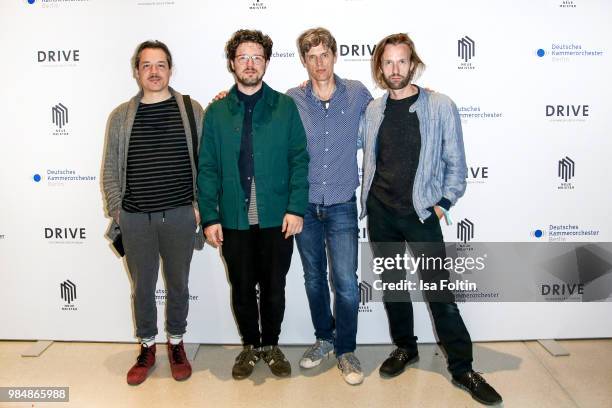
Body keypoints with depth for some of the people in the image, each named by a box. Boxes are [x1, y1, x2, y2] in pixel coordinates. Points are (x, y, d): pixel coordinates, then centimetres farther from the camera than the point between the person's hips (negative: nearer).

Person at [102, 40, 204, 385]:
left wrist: (201, 205, -3)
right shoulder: (121, 116, 4)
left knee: (178, 284, 13)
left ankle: (176, 343, 33)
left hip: (180, 215, -1)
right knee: (142, 286, 13)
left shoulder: (191, 109, 0)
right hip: (135, 218, 1)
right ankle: (147, 348, 33)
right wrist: (116, 210, 2)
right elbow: (111, 168, 8)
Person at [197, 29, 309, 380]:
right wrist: (209, 216, -4)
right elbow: (208, 167, 2)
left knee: (274, 288, 12)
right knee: (242, 289, 14)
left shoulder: (285, 107, 0)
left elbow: (299, 159, -2)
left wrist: (296, 208, -10)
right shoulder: (217, 111, 4)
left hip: (277, 218, -1)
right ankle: (250, 345, 35)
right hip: (234, 220, 1)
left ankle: (271, 344, 34)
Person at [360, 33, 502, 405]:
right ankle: (405, 348, 31)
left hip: (421, 212, -4)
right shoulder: (374, 109, 6)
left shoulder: (440, 106, -5)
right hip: (380, 211, 4)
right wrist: (368, 198, 7)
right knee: (392, 284, 13)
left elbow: (456, 163, -3)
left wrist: (443, 203, -8)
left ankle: (462, 368, 12)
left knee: (440, 290, -1)